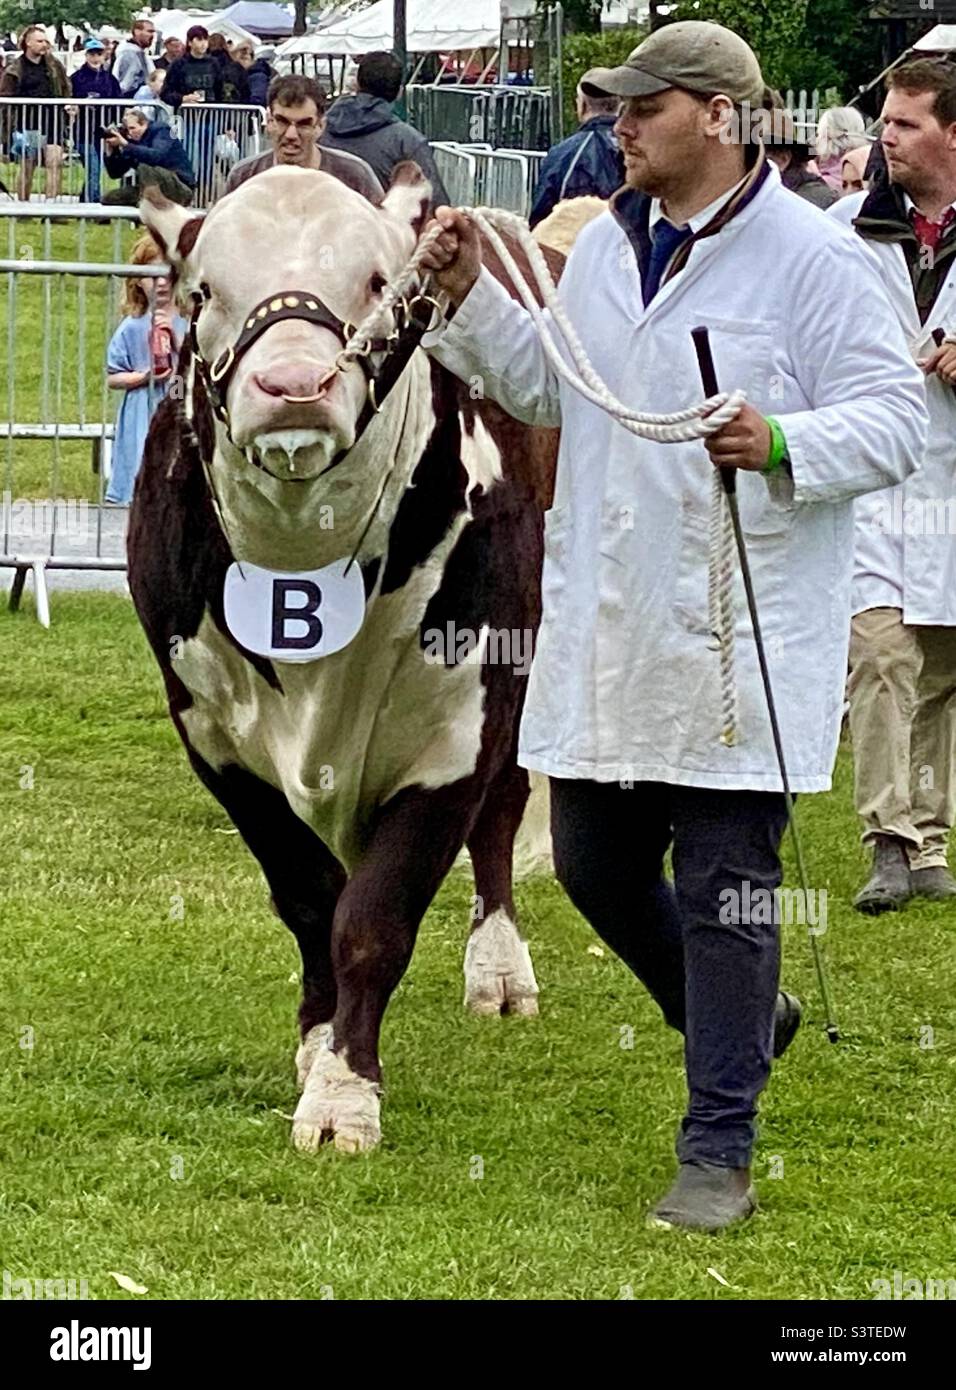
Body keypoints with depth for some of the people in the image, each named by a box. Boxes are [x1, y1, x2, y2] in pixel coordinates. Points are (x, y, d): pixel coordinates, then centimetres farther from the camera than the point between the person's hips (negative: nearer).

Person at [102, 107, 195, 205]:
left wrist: (126, 145, -33)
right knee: (109, 198, 3)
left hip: (181, 189, -8)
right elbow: (115, 173, 7)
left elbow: (156, 156, -34)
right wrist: (111, 150, -9)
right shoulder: (133, 142, 6)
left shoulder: (160, 131, -11)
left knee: (144, 167, -34)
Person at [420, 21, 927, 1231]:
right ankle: (742, 1020, 38)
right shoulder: (604, 248, 11)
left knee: (725, 891, -4)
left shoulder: (809, 258, -10)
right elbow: (547, 388, 23)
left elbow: (892, 421, -12)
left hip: (739, 647, -7)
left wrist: (783, 446, -30)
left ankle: (718, 1153, 4)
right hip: (603, 634, 7)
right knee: (592, 864, 15)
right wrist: (473, 299, 9)